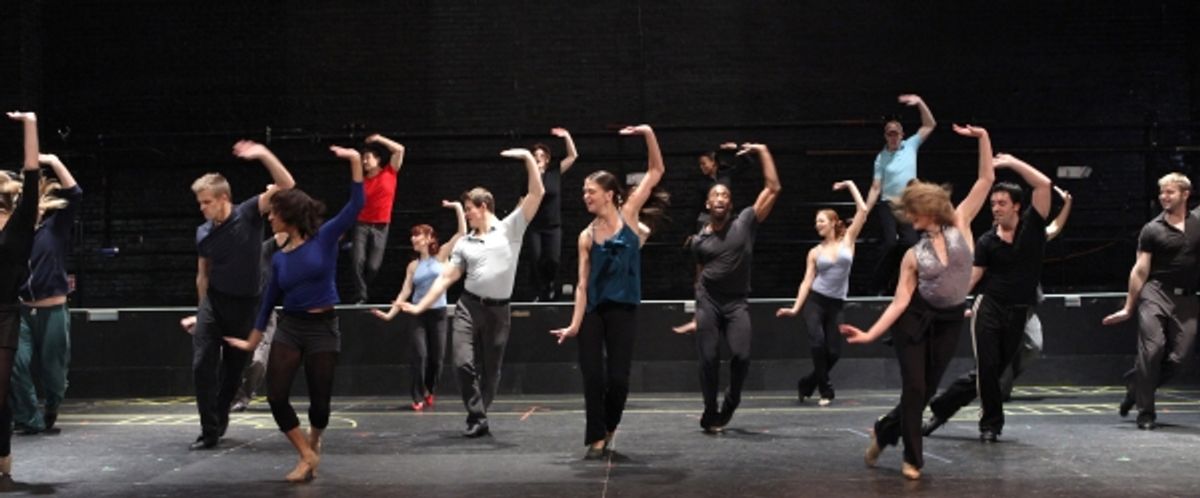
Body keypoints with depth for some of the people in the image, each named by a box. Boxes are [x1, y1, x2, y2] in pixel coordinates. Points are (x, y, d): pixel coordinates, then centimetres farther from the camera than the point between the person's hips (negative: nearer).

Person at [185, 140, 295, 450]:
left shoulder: (248, 215, -10)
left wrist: (264, 155, -30)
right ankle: (209, 431, -1)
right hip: (213, 302, 2)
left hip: (245, 305, -2)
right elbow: (203, 275, 12)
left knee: (234, 368, 10)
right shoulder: (203, 233, 0)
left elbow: (286, 185, -20)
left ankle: (220, 418, 32)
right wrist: (201, 312, 17)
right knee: (202, 365, -9)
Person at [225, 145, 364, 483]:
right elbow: (270, 299, 15)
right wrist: (253, 339, 22)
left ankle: (314, 442, 36)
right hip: (289, 327, 4)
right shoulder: (279, 258, 5)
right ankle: (307, 455, 6)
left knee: (319, 400, 3)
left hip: (323, 328, -4)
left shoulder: (325, 237, -6)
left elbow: (356, 205, -14)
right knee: (276, 396, -8)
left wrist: (355, 162, -23)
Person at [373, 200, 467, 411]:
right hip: (418, 314, 1)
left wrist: (458, 208, -6)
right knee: (420, 356, -12)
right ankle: (419, 397, -3)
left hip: (438, 313, -1)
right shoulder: (413, 266, 9)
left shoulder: (441, 256, 3)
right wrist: (390, 313, -3)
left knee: (437, 358, 2)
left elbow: (462, 233, -4)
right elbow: (405, 292, 6)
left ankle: (429, 392, 25)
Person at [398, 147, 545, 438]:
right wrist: (420, 306, 3)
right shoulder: (464, 243, 11)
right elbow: (446, 277, 10)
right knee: (464, 362, -11)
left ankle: (478, 416, 22)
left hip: (498, 310, -2)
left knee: (491, 370, 5)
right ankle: (477, 419, -1)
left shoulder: (510, 228, 2)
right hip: (468, 306, 2)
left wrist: (528, 158, -11)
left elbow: (537, 193, -5)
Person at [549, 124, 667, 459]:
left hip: (623, 309, -1)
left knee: (618, 377, 0)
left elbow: (656, 172, -3)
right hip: (593, 310, 1)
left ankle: (608, 429, 26)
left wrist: (649, 135, -15)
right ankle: (596, 438, 9)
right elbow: (582, 284, -1)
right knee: (592, 376, -3)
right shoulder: (586, 236, 1)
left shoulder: (628, 215, -1)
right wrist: (575, 324, -10)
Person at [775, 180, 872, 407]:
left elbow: (863, 211, -1)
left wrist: (851, 185, 4)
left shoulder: (848, 240, 5)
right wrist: (795, 307, -7)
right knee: (817, 342, -19)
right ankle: (826, 390, -4)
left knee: (834, 351, -4)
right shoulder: (815, 252, 5)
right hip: (814, 301, -1)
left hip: (836, 304, 1)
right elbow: (807, 281, 2)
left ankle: (806, 384, 19)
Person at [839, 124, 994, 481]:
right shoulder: (913, 255, -3)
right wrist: (871, 333, -17)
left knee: (927, 390, 8)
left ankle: (885, 430, 32)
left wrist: (983, 139, -14)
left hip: (949, 321, 1)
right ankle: (912, 458, 11)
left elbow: (986, 180, -5)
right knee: (914, 388, -6)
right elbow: (900, 300, -7)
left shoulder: (960, 224, -2)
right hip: (915, 318, -1)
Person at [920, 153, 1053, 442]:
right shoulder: (987, 241, 1)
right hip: (989, 307, 0)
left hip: (1019, 312, 1)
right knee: (987, 368, -4)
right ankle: (991, 423, 13)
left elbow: (1044, 185, -12)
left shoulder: (1032, 226, 0)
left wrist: (1012, 163, -13)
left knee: (992, 370, 5)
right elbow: (971, 276, -5)